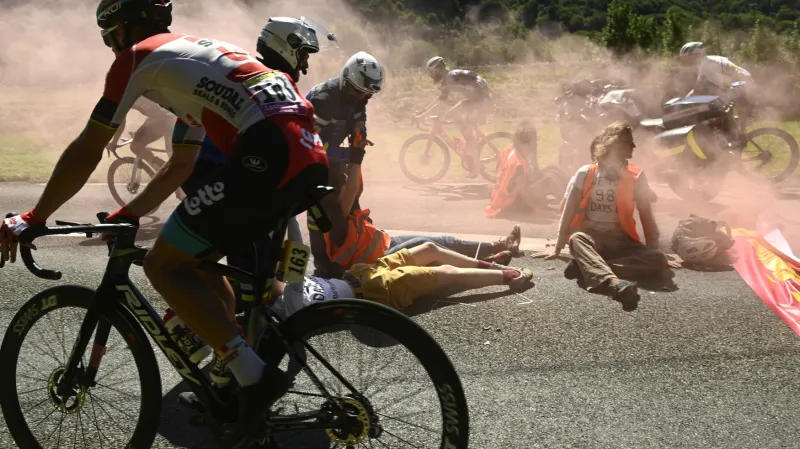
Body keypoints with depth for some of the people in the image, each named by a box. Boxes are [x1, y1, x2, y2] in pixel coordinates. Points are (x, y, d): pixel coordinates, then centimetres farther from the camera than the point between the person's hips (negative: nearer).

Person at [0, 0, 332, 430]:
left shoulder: (139, 56, 8)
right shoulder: (193, 57, 34)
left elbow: (86, 151, 8)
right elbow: (180, 166, 39)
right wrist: (126, 215, 44)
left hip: (267, 154, -9)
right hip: (310, 157, 9)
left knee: (165, 265, 1)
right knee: (197, 260, 23)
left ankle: (254, 375, -6)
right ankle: (235, 376, 26)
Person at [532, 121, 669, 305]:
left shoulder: (636, 177, 3)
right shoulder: (585, 173, 0)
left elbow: (646, 216, 8)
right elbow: (569, 212, 5)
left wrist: (653, 248, 2)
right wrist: (557, 248, 5)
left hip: (620, 241, 2)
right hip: (589, 236, -1)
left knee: (658, 259, -27)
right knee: (577, 238, -38)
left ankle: (585, 266, -37)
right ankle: (613, 282, -64)